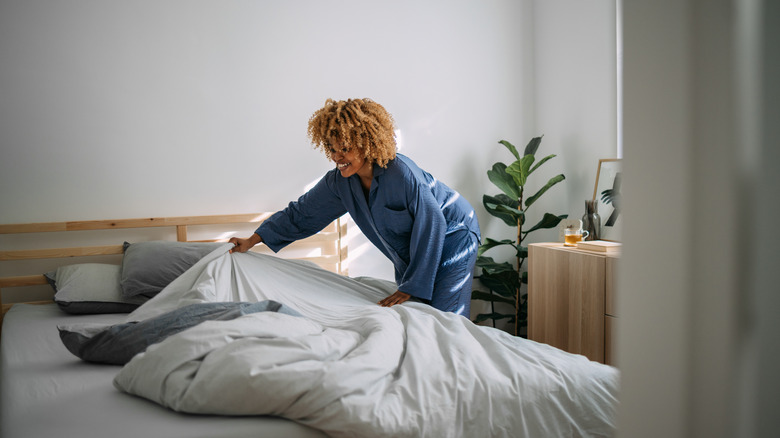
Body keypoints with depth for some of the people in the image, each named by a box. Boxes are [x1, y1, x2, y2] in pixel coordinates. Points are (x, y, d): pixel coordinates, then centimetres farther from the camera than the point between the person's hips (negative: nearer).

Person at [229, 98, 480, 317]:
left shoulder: (402, 174, -32)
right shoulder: (340, 181, -10)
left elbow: (432, 225, -26)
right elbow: (302, 213, 1)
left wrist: (411, 287, -23)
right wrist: (252, 240, -1)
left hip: (451, 242, -7)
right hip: (410, 253, 7)